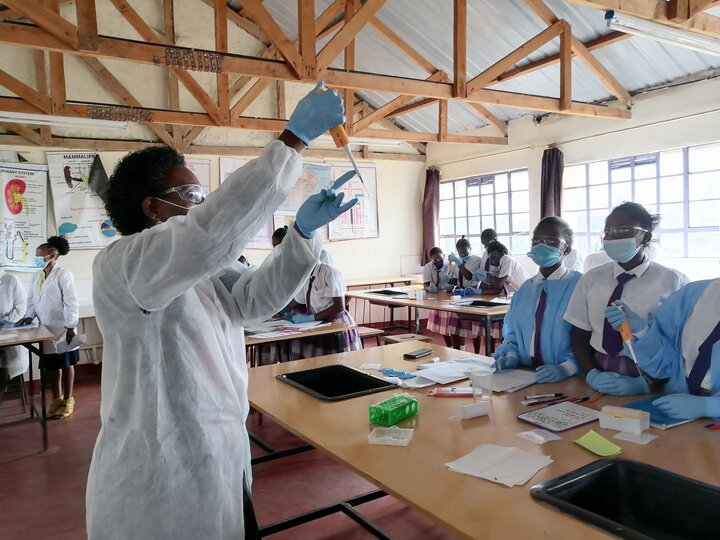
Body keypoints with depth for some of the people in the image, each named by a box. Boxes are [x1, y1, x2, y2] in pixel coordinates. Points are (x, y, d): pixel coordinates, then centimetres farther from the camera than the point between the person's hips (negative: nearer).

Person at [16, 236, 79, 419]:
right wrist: (29, 316, -2)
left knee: (66, 364, 7)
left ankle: (68, 399, 20)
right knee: (51, 365, 14)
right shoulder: (36, 276, 8)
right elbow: (31, 299, 15)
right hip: (46, 330, 6)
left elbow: (71, 303, -16)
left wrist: (70, 327, -17)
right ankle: (57, 398, 29)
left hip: (63, 329, -6)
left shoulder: (64, 275, -14)